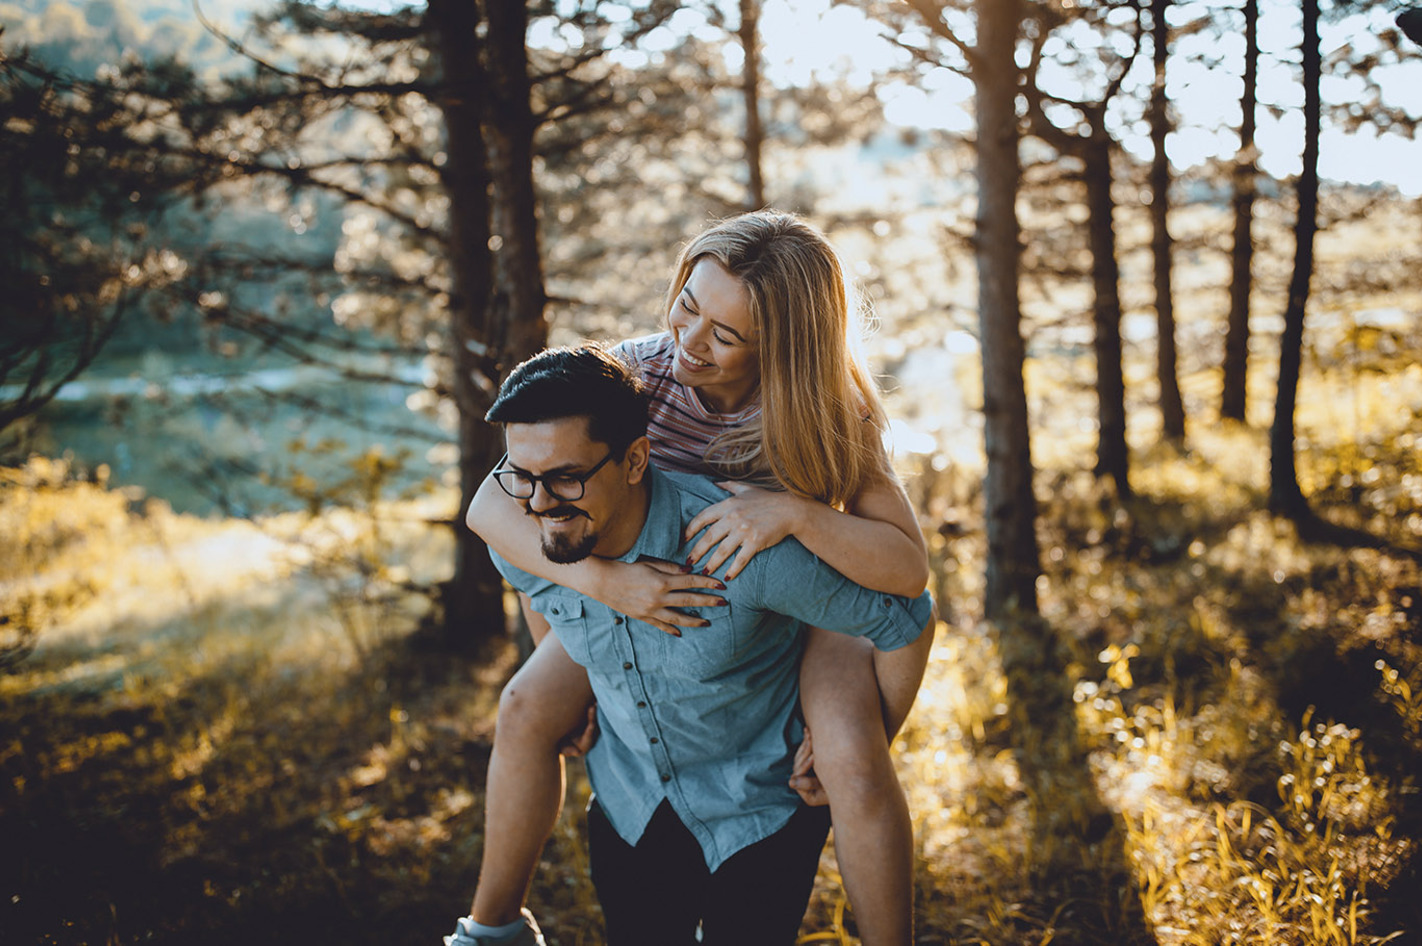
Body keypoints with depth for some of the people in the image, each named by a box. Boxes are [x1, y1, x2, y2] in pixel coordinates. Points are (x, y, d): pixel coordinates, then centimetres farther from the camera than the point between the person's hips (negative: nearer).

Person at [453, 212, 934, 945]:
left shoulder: (830, 417, -30)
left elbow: (908, 568, -33)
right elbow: (490, 505, -30)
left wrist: (793, 510, -49)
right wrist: (601, 580, -45)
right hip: (659, 586, 2)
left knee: (852, 760, -30)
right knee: (526, 713, -15)